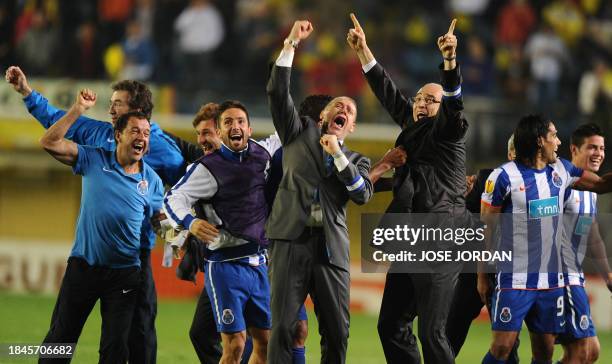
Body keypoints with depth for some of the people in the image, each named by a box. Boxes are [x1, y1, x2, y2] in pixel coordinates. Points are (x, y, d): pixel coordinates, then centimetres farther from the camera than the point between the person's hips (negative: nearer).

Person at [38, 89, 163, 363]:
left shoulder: (152, 181, 4)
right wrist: (78, 109, -13)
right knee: (60, 339, 3)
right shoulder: (94, 160, 0)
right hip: (83, 265, -1)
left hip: (125, 272, 1)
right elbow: (50, 143, -7)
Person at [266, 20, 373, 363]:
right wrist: (292, 43, 1)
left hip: (331, 247, 2)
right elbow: (278, 90, 7)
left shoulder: (356, 160, 20)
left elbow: (364, 194, 1)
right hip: (291, 240, -2)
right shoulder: (300, 132, 18)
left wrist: (338, 156, -4)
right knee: (283, 327, -9)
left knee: (337, 332, 1)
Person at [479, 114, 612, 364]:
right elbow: (485, 228, -5)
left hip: (551, 280, 6)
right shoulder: (504, 176, -9)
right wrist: (482, 276, -4)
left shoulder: (561, 170, 8)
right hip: (515, 280, -6)